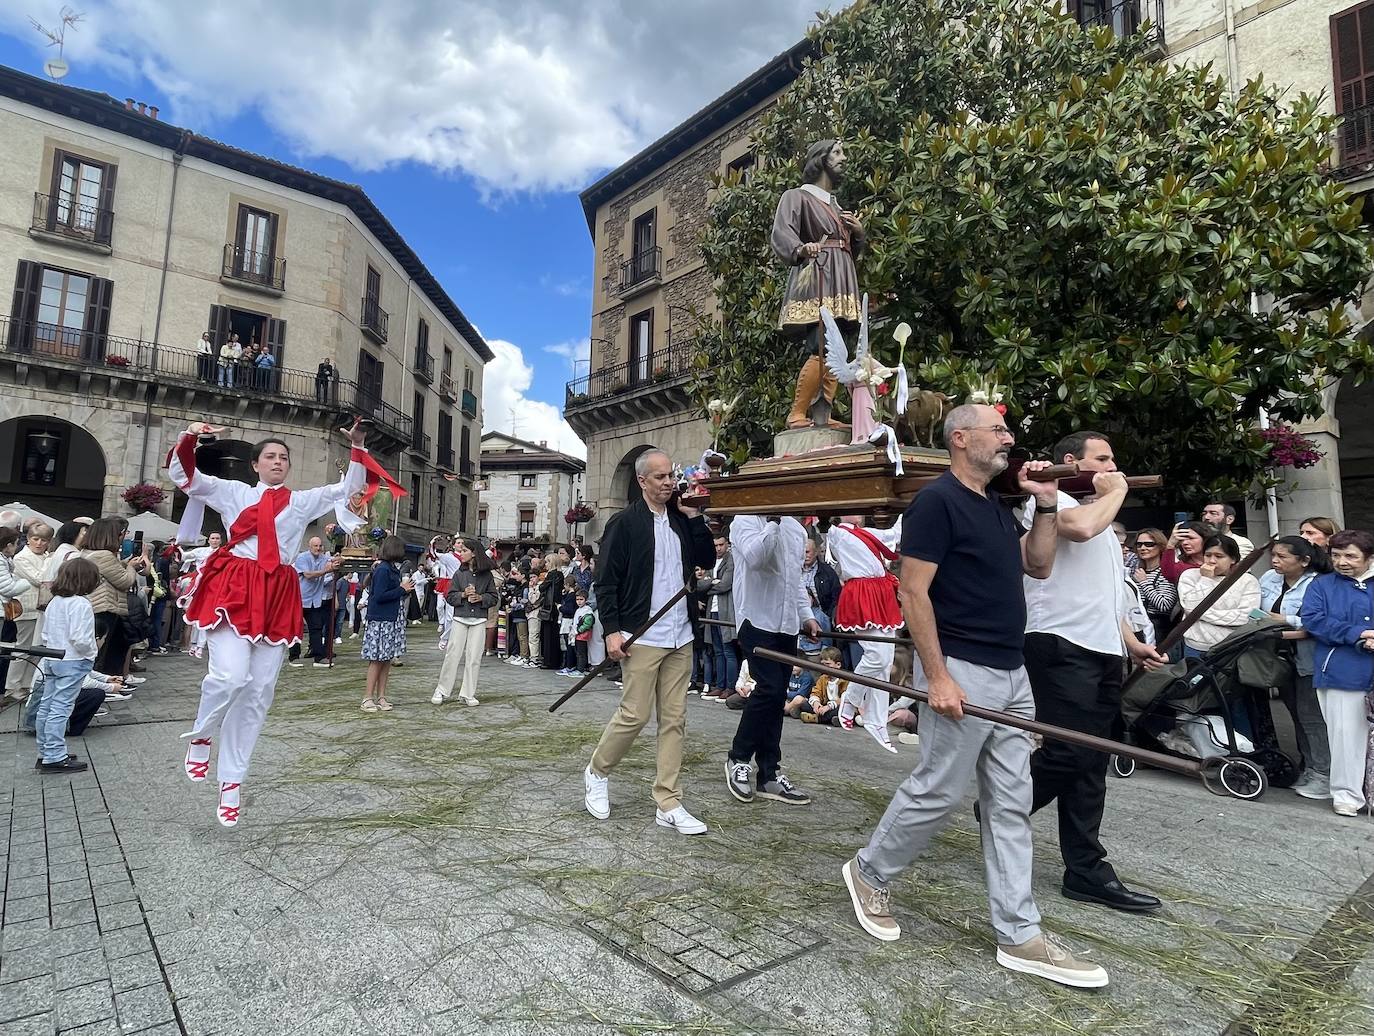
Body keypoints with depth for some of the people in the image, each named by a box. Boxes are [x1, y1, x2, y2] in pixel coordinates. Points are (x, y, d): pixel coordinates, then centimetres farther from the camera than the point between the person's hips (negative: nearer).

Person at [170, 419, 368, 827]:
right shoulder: (234, 491, 14)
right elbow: (183, 474, 14)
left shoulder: (304, 501, 18)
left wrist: (356, 447, 5)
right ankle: (201, 735, 11)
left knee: (259, 693, 2)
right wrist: (189, 437, -2)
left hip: (278, 596, 3)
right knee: (230, 676, -22)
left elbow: (348, 488, 17)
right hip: (234, 588, -2)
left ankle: (232, 782, 14)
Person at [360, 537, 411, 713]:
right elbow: (380, 596, -20)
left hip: (392, 621, 9)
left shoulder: (394, 569, 12)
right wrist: (401, 589, -14)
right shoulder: (382, 569, -14)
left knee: (387, 660, 10)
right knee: (377, 660, -2)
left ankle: (381, 697, 17)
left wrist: (405, 590, 1)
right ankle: (369, 698, 6)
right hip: (380, 621, -9)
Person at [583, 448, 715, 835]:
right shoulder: (624, 523, -5)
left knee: (674, 719, 7)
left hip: (680, 638, 6)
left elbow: (707, 560, 6)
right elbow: (605, 581, -6)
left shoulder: (681, 521, 12)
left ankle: (668, 804, 17)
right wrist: (612, 630, -13)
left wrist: (695, 517, -1)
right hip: (642, 638, -6)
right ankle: (597, 772, 25)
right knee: (634, 715, -2)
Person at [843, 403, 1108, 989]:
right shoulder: (937, 501, -13)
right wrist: (937, 677, -21)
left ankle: (1019, 937, 21)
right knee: (936, 792, 2)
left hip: (1012, 674, 9)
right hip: (963, 671, -9)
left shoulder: (998, 508, 15)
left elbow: (1039, 566, 20)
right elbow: (913, 594, -18)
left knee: (1011, 805, 11)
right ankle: (869, 873, 25)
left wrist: (1046, 505, 8)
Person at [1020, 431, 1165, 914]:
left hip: (1103, 652, 9)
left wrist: (1131, 641, 21)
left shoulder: (1100, 514, 27)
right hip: (1062, 645, -9)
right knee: (1068, 754, -12)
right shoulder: (1049, 500, -3)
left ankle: (1086, 870, 14)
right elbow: (1080, 527, -27)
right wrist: (1114, 493, -8)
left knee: (1089, 766, 8)